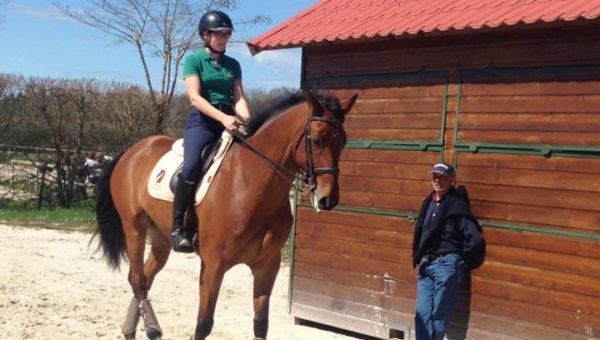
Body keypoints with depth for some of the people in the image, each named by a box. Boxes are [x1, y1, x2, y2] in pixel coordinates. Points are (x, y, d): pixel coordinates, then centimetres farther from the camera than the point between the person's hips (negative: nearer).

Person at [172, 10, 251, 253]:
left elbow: (239, 98, 8)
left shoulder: (233, 64, 16)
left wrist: (246, 121, -14)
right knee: (192, 166, -31)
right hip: (201, 121, -5)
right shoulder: (193, 60, 1)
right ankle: (177, 227, -22)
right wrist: (223, 117, -25)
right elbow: (195, 98, -11)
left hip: (229, 122, 6)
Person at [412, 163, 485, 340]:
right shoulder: (428, 202, 12)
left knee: (439, 315, 0)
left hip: (446, 264, -7)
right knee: (422, 313, 3)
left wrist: (464, 263, -6)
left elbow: (474, 239, -15)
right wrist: (418, 258, 15)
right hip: (425, 264, 7)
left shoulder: (457, 205, -10)